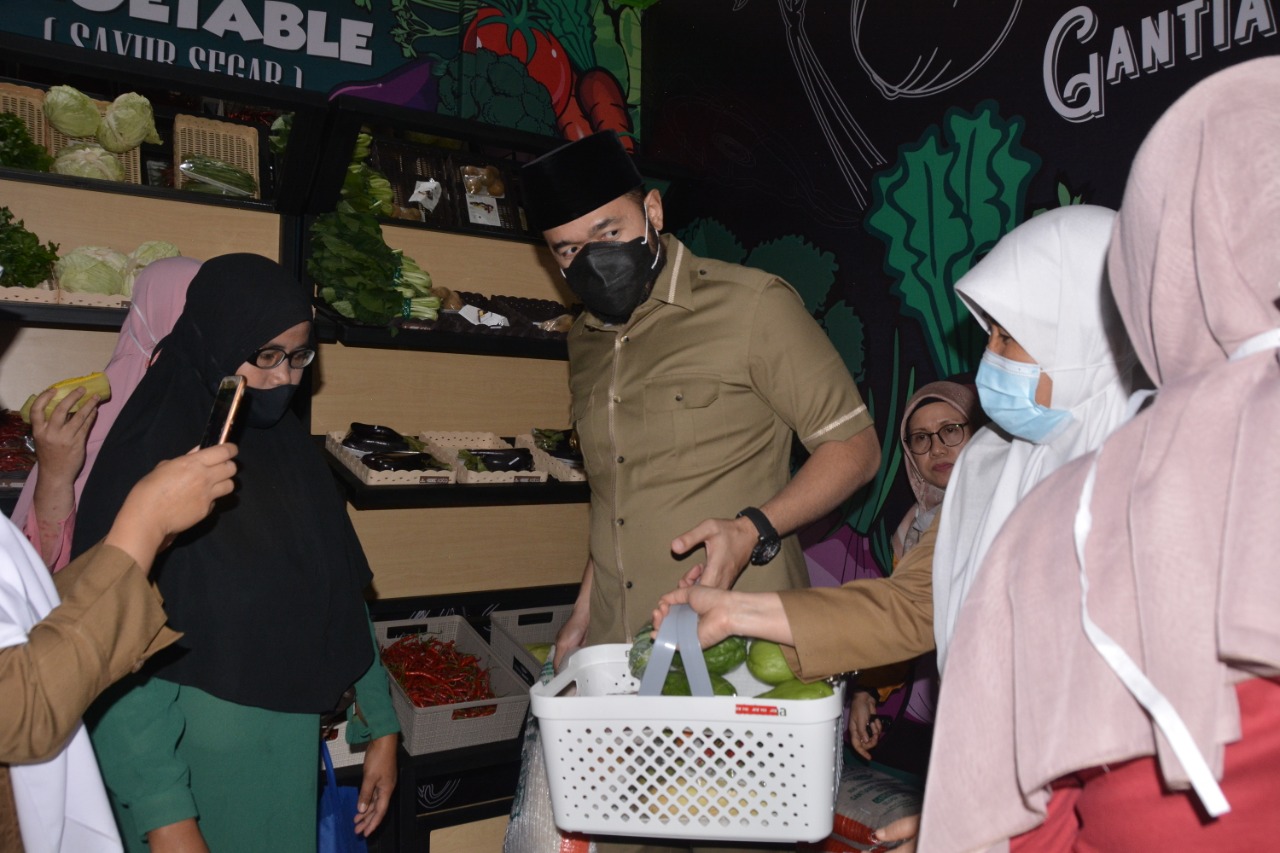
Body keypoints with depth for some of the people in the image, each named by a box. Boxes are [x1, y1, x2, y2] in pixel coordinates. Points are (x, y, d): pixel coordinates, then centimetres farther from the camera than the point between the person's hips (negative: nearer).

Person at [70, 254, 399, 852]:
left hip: (293, 753, 6)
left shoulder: (290, 450, 2)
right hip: (187, 760, -6)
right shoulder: (148, 463, -17)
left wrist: (381, 725, 4)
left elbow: (343, 600, 4)